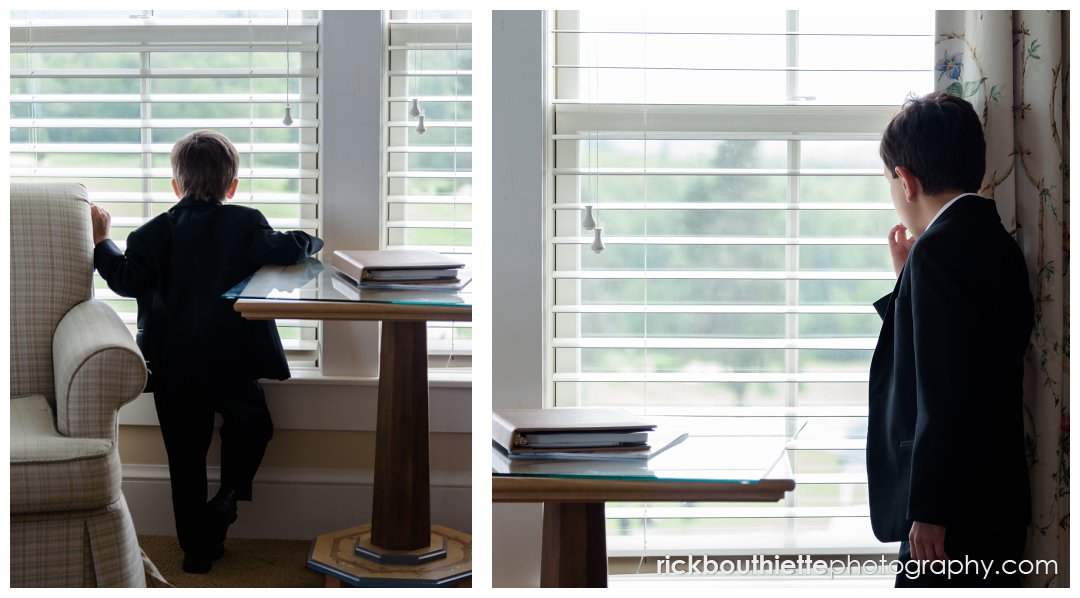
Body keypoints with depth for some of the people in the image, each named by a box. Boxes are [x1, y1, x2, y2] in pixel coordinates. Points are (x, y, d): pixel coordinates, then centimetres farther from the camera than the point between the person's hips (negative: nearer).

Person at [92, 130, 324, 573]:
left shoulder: (156, 232, 2)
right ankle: (226, 499, 7)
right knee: (251, 428, 24)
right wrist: (310, 241, 4)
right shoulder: (245, 224, -3)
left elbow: (128, 280, -6)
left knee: (186, 459, 9)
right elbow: (287, 250, -16)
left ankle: (197, 549, 14)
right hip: (232, 364, -2)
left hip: (174, 368, 2)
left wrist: (101, 242, 8)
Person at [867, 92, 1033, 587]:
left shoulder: (942, 246, -16)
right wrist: (908, 278, 16)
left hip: (954, 510, -10)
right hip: (997, 498, 10)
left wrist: (929, 510, -19)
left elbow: (945, 392, -22)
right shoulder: (997, 242, 12)